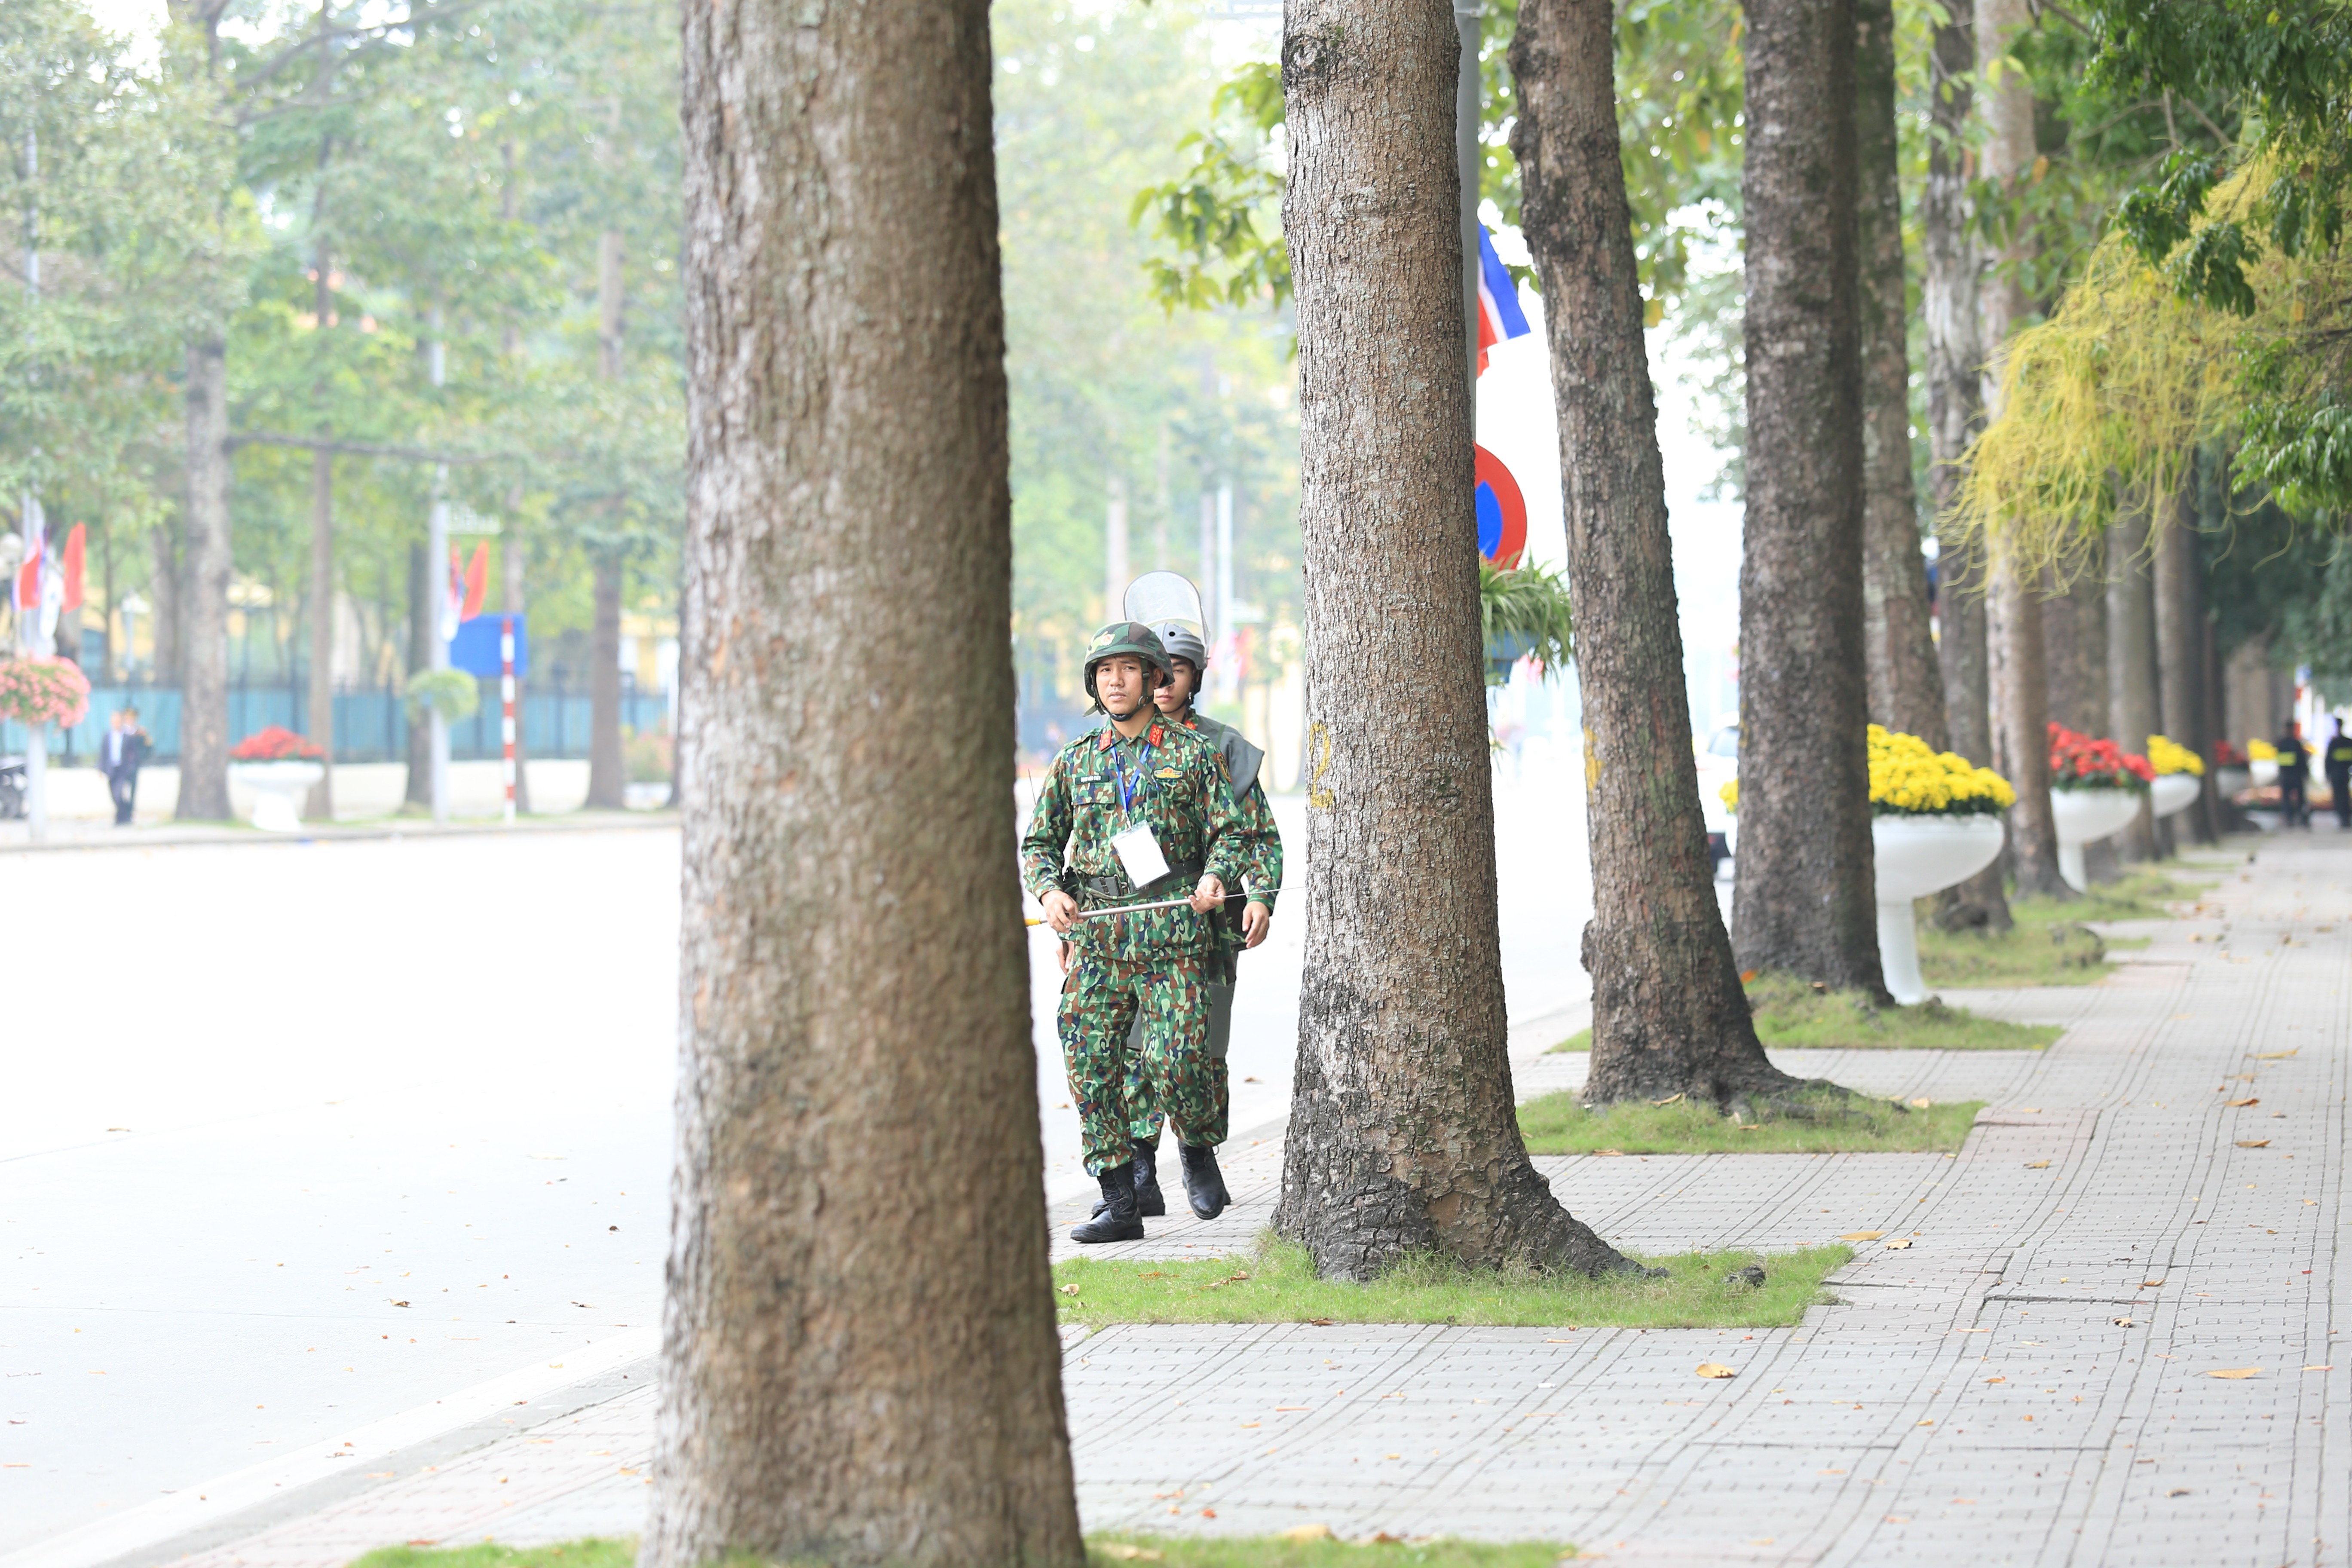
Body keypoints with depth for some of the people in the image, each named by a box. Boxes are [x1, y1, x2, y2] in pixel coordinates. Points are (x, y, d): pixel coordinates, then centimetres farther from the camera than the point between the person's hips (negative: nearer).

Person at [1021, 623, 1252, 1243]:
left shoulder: (1193, 755, 7)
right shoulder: (1075, 761, 13)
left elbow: (1232, 834, 6)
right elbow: (1040, 842, 15)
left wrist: (1216, 877, -15)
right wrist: (1049, 891, -5)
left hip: (1173, 936, -3)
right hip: (1096, 935, 3)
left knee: (1173, 1061, -14)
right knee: (1091, 1064, -4)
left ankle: (1199, 1151, 16)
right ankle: (1120, 1205, 3)